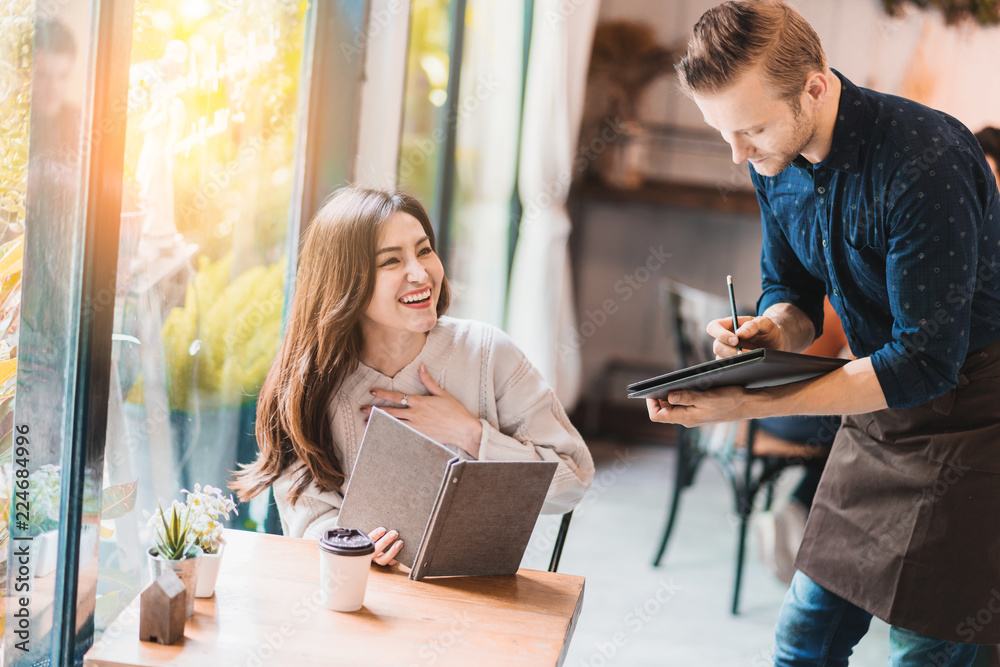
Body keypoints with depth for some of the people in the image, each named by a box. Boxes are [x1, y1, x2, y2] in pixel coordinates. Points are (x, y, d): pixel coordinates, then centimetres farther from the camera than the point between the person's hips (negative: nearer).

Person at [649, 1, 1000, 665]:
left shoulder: (925, 161, -28)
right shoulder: (776, 160, -3)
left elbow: (926, 362, -27)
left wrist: (751, 404, -31)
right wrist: (772, 333, -15)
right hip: (879, 409, 7)